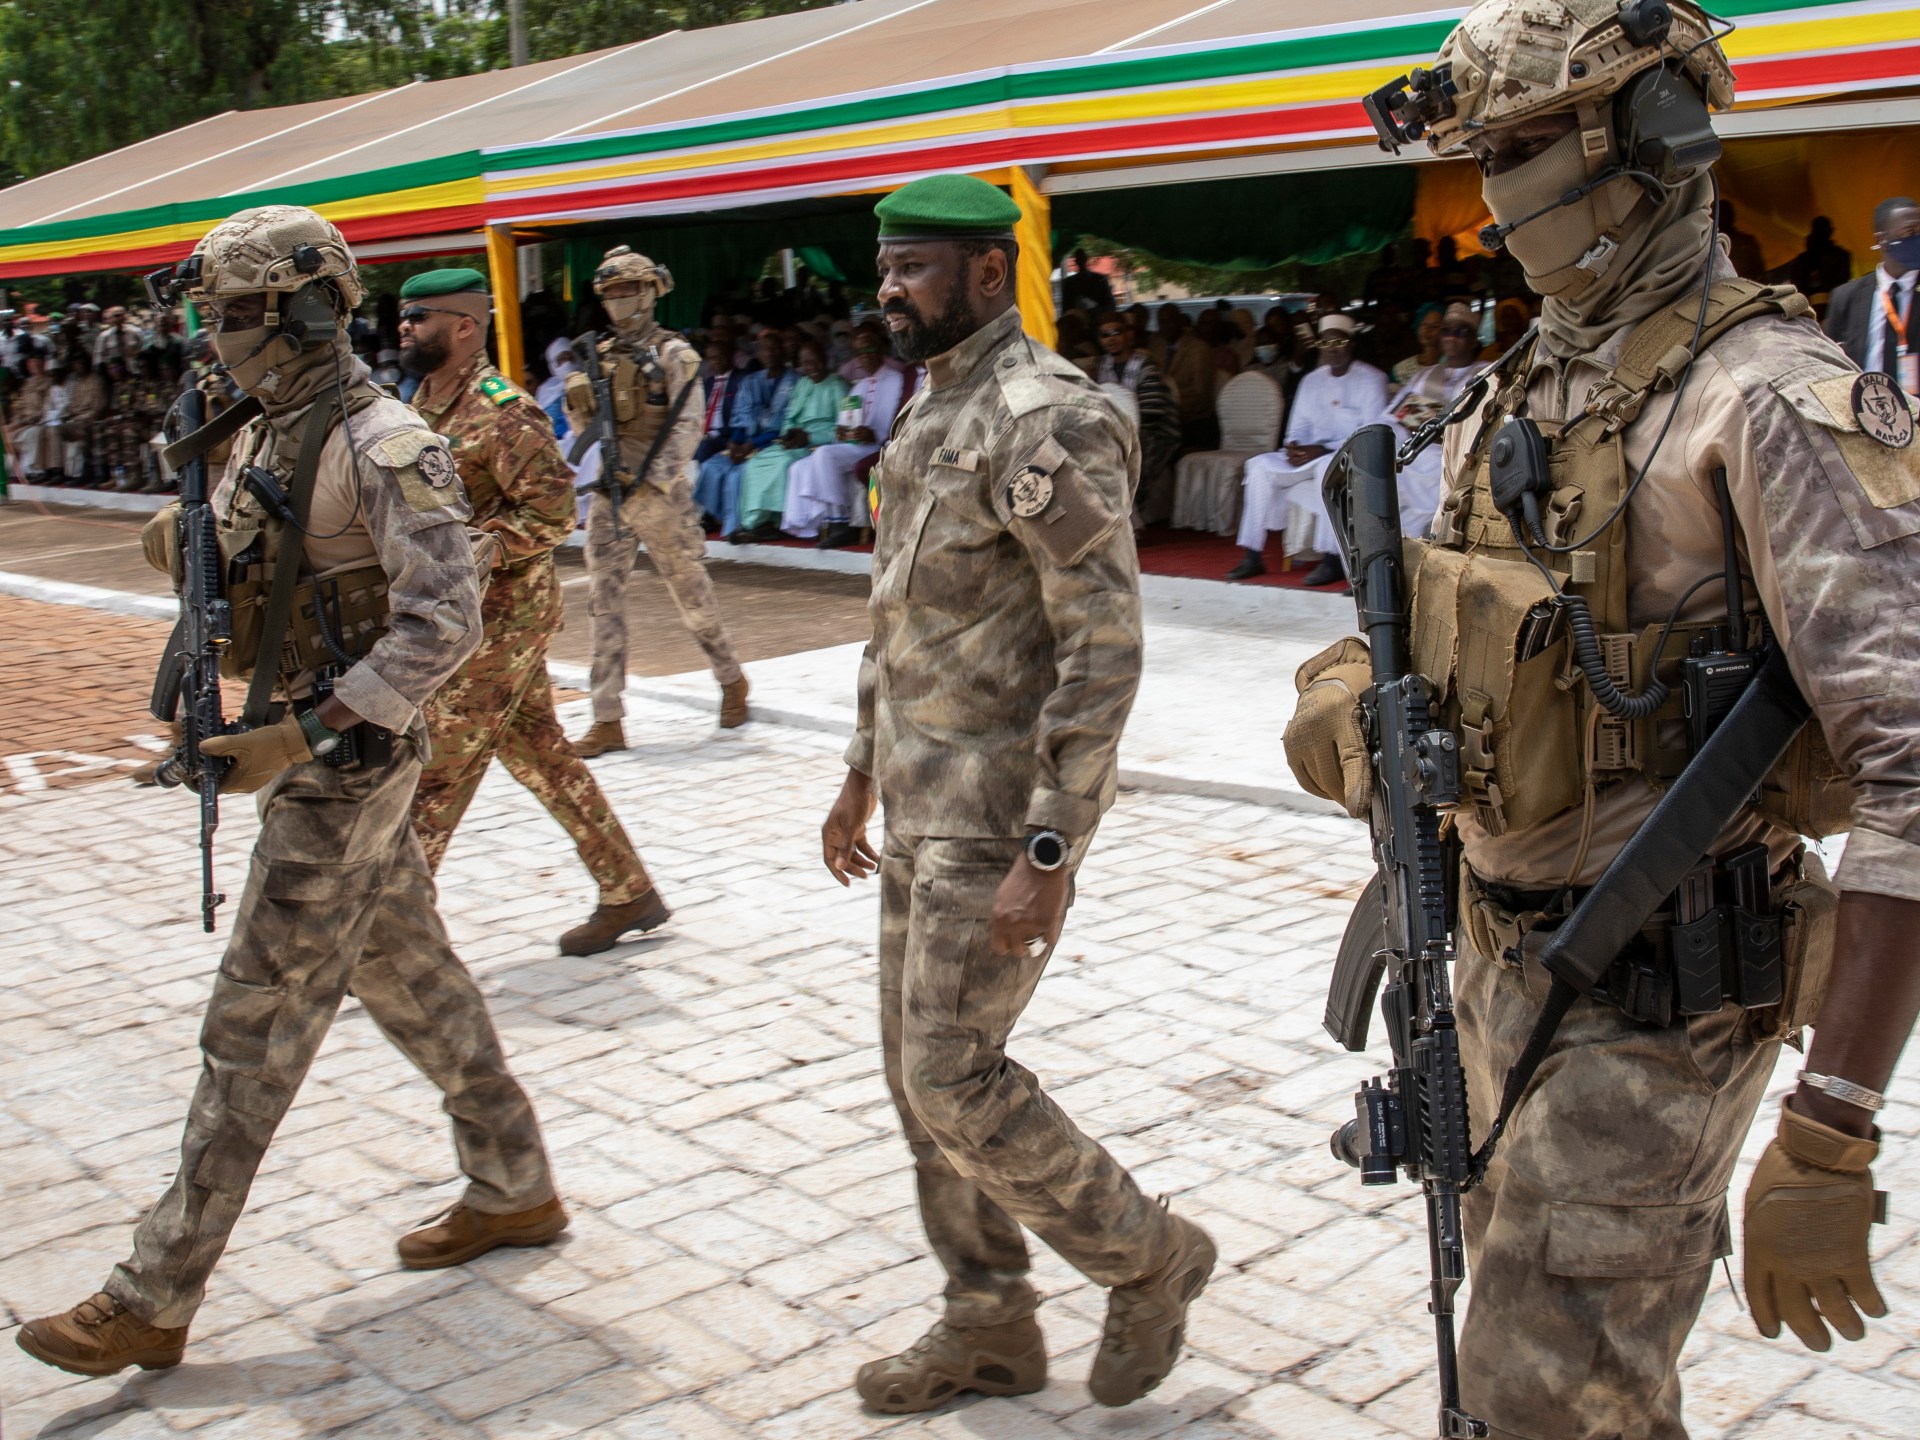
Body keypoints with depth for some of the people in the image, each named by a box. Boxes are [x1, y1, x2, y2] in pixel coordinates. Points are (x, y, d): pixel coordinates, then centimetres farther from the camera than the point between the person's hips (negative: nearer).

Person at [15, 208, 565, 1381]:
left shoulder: (384, 447, -19)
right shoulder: (269, 435, 10)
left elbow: (444, 624, -25)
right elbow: (250, 591, 18)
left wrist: (299, 738, -27)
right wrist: (188, 549, -5)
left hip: (348, 763, -10)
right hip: (306, 747, 10)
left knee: (255, 1031, -2)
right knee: (413, 978, 18)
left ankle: (154, 1301, 8)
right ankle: (515, 1190, 33)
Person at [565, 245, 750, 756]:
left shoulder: (672, 354, -5)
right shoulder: (601, 354, 12)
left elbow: (687, 428, -13)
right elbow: (583, 426, 17)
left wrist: (652, 480, -20)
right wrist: (578, 387, -2)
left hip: (660, 494, -5)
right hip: (608, 493, 5)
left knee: (692, 593, 6)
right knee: (604, 602, 1)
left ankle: (732, 681, 29)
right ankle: (608, 722, 3)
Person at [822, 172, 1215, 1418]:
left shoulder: (1047, 419, -18)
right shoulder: (931, 415, 13)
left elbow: (1105, 649, -22)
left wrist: (1047, 855, -25)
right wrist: (862, 776, 23)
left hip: (999, 814, -9)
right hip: (921, 809, 10)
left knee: (953, 1078, -6)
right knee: (920, 1070, 13)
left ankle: (1148, 1258, 17)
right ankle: (989, 1328, 28)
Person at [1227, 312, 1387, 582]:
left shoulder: (1371, 379, -4)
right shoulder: (1311, 380, 15)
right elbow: (1298, 427, 16)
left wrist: (1324, 450, -21)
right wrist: (1293, 447, -9)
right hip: (1312, 454, 6)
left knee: (1328, 466, -39)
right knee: (1259, 465, -14)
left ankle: (1332, 559, -36)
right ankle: (1252, 556, -18)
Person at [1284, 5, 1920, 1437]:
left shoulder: (1774, 399, -20)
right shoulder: (1530, 393, 8)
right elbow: (1450, 623, 20)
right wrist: (1351, 685, -5)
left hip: (1657, 997, -8)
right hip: (1511, 958, 8)